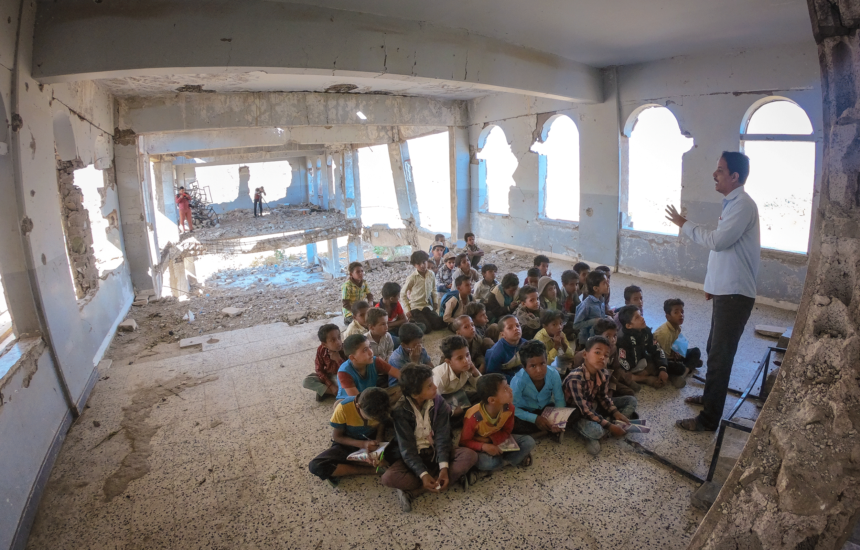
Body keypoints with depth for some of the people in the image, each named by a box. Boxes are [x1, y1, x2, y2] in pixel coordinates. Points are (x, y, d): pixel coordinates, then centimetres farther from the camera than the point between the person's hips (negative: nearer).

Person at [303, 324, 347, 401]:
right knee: (306, 382, -19)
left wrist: (338, 359, -36)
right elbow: (319, 370, -12)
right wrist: (330, 385, -21)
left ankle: (323, 390, -15)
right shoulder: (321, 350, -19)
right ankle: (335, 392, -19)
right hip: (326, 376, 3)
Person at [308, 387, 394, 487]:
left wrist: (378, 442, -25)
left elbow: (381, 429, -3)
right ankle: (373, 470, -21)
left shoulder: (381, 408, -20)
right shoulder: (343, 408, -27)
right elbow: (337, 436, -15)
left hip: (370, 443, 2)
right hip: (347, 444, -1)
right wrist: (363, 444, -28)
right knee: (315, 466, -29)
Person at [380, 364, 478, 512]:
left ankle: (413, 492, -25)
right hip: (413, 457, -2)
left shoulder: (439, 402, -10)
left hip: (437, 453, 3)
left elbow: (442, 437, -14)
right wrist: (423, 474, -32)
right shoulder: (401, 410, -17)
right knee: (389, 478, -30)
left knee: (470, 455, -25)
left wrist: (444, 468, -28)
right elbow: (407, 448, -19)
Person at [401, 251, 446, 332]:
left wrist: (435, 303, 6)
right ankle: (412, 321, 11)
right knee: (426, 328, -19)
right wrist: (407, 310, -10)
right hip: (415, 308, -5)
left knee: (439, 325, -6)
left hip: (428, 307, 5)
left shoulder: (431, 274, -1)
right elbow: (403, 294, -6)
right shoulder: (412, 278, -13)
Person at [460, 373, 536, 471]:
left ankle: (500, 460, -10)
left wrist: (490, 440, -27)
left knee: (529, 442, -11)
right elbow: (464, 442, -20)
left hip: (498, 440, 4)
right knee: (490, 463, -34)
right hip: (479, 446, -4)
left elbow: (506, 432, -8)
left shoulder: (509, 407, -21)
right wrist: (484, 446, -38)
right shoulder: (473, 417, -34)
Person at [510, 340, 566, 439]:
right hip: (525, 412, -2)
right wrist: (535, 419, -34)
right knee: (512, 423, -33)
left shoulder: (554, 374, -23)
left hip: (546, 408, 2)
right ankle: (552, 431, -17)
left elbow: (559, 400, -12)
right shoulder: (518, 381, -31)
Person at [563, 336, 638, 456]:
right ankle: (592, 437, 0)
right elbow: (584, 409, -30)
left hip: (595, 406, 8)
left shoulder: (604, 374, -9)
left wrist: (616, 413, -14)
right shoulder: (575, 378, -33)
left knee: (631, 401, 3)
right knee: (593, 430, -40)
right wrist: (609, 426, -29)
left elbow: (603, 397, 4)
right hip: (578, 413, -8)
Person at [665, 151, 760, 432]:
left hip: (734, 293, -10)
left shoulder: (743, 205, -17)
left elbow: (718, 241, -25)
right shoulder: (732, 203, 15)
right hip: (725, 290, 10)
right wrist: (712, 283, 21)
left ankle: (709, 418, 5)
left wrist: (685, 225, -13)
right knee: (714, 349, 21)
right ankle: (710, 396, 38)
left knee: (720, 355, -4)